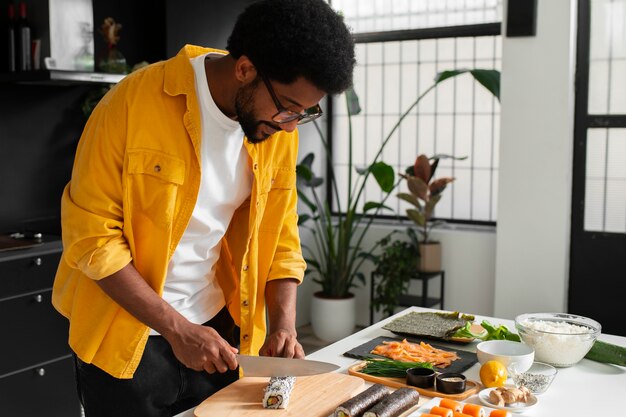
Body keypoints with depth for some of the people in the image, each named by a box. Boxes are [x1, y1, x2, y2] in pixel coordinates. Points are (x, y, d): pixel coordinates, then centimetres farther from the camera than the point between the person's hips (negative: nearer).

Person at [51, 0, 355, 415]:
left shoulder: (279, 128, -4)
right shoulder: (136, 102, -20)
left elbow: (280, 238, 3)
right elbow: (92, 237, -18)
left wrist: (284, 325, -10)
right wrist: (177, 329, -20)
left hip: (218, 332, 5)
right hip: (126, 340, -4)